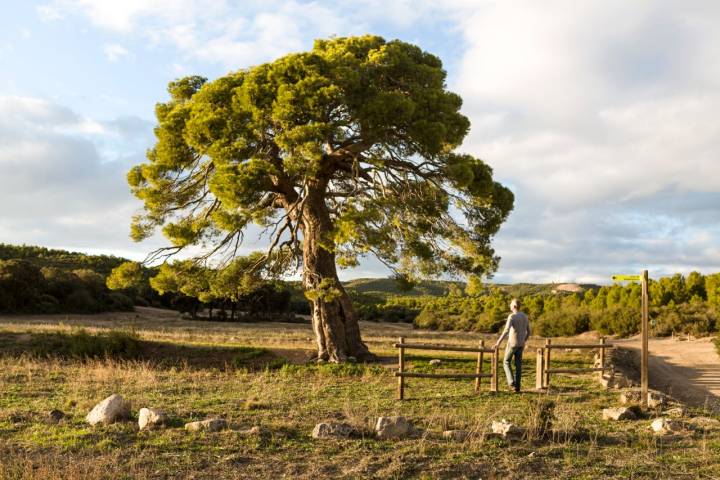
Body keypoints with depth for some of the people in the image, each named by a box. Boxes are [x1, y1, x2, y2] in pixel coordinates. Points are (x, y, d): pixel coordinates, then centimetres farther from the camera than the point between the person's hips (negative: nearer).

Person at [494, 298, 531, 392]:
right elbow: (528, 332, 14)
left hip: (512, 343, -6)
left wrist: (498, 342, -26)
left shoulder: (511, 316, -17)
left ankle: (511, 382, -4)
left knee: (506, 362, 10)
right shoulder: (525, 317, 6)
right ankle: (516, 386, 9)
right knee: (518, 365, 9)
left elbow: (506, 331, -29)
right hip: (520, 344, 6)